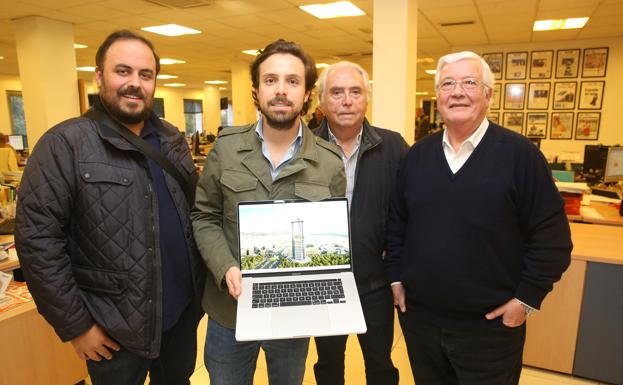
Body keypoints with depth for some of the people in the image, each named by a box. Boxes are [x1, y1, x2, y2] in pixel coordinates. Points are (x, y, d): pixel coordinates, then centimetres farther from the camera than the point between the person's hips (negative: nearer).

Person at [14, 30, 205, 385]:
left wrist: (202, 282, 7)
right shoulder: (65, 144, -13)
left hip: (184, 311, 5)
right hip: (115, 327, -4)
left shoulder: (173, 139, 4)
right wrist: (75, 325, -12)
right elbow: (37, 240, -15)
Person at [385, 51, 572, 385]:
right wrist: (396, 277, 4)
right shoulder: (417, 154, 2)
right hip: (418, 315, 4)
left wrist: (527, 299, -9)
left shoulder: (520, 153, -10)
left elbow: (551, 235, -8)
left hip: (490, 324, -3)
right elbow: (396, 223, 7)